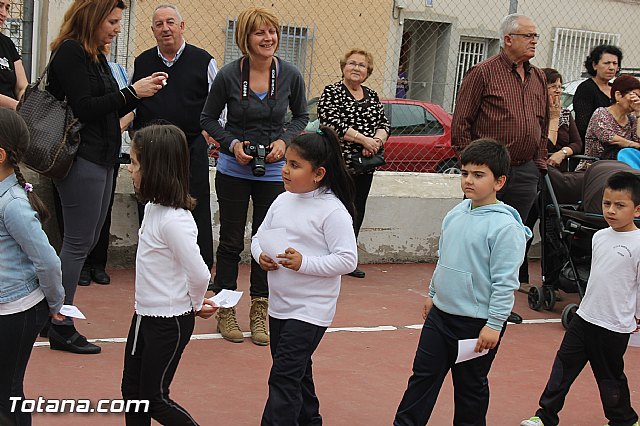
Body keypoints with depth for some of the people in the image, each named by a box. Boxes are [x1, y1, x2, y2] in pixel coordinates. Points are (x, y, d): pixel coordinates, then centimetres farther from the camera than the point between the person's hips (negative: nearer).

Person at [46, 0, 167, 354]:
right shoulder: (70, 53, -11)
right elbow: (83, 109, -18)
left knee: (87, 241, 12)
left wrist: (141, 92, 6)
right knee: (78, 243, -5)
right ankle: (60, 328, 2)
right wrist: (131, 92, -15)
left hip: (102, 159, 10)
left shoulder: (96, 57, 17)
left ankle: (57, 317, 20)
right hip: (82, 160, -10)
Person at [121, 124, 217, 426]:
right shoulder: (154, 206, 2)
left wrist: (195, 305, -6)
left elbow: (199, 274, -26)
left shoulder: (173, 220, -26)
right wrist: (192, 302, 9)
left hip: (169, 322, -9)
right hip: (145, 313, 9)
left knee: (154, 398, 4)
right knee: (131, 390, 16)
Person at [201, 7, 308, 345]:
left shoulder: (290, 75, -6)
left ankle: (259, 313, 20)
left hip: (273, 171, 2)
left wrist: (284, 141, -9)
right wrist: (231, 143, -14)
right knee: (231, 241, 7)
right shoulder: (228, 75, -11)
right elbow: (208, 119, 2)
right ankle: (226, 311, 20)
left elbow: (301, 116, 9)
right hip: (234, 169, -1)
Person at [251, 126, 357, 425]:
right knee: (297, 371, 22)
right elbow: (259, 237, 13)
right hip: (279, 303, 8)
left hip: (311, 308, -8)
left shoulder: (332, 211, -17)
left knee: (283, 377, -11)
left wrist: (303, 263, -27)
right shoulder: (283, 201, 5)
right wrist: (260, 255, -9)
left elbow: (348, 260, -19)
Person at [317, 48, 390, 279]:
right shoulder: (331, 92, -2)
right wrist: (364, 139, -18)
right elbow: (332, 123, -14)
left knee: (357, 214, 9)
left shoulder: (372, 96, 17)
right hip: (338, 163, -6)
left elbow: (384, 124, 11)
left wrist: (377, 141, -12)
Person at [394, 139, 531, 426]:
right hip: (440, 313, 7)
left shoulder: (504, 226, -19)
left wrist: (495, 324, -19)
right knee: (423, 375, 12)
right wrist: (433, 293, 22)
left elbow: (505, 281, -19)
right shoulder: (456, 214, 4)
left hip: (477, 323, -7)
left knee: (470, 387, 11)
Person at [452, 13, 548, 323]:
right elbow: (461, 123, -6)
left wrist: (539, 163, 13)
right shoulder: (483, 73, -5)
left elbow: (543, 125, 21)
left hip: (524, 174, 6)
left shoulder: (538, 78, 14)